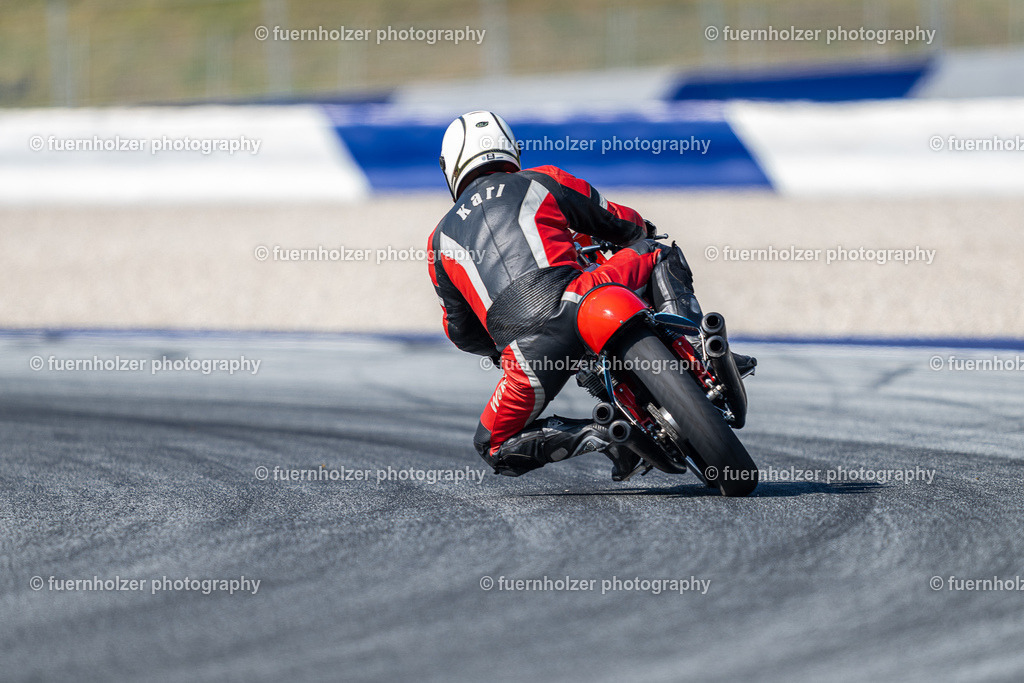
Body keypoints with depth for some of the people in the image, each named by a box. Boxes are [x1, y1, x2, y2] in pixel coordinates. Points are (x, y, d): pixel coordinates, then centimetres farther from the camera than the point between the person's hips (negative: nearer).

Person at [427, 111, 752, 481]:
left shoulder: (441, 240, 25)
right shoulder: (543, 182, 22)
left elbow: (462, 332, 31)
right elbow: (626, 226, 31)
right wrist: (645, 233, 56)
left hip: (526, 351, 0)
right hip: (576, 302, 0)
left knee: (496, 448, 22)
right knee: (659, 253, 26)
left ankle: (594, 435, -3)